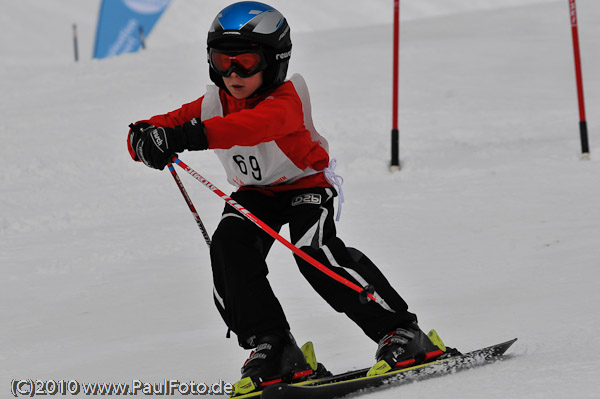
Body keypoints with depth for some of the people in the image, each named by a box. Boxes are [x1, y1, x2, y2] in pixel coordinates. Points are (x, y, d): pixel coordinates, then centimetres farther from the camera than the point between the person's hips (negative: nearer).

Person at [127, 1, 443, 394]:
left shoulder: (286, 100, -31)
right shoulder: (212, 105, -11)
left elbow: (251, 125, -52)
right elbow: (174, 123, -17)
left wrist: (193, 136, -68)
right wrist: (146, 136, -44)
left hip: (308, 183, -5)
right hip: (255, 193, 6)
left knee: (317, 253, -29)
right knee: (229, 248, -22)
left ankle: (400, 331, -18)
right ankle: (273, 349, -15)